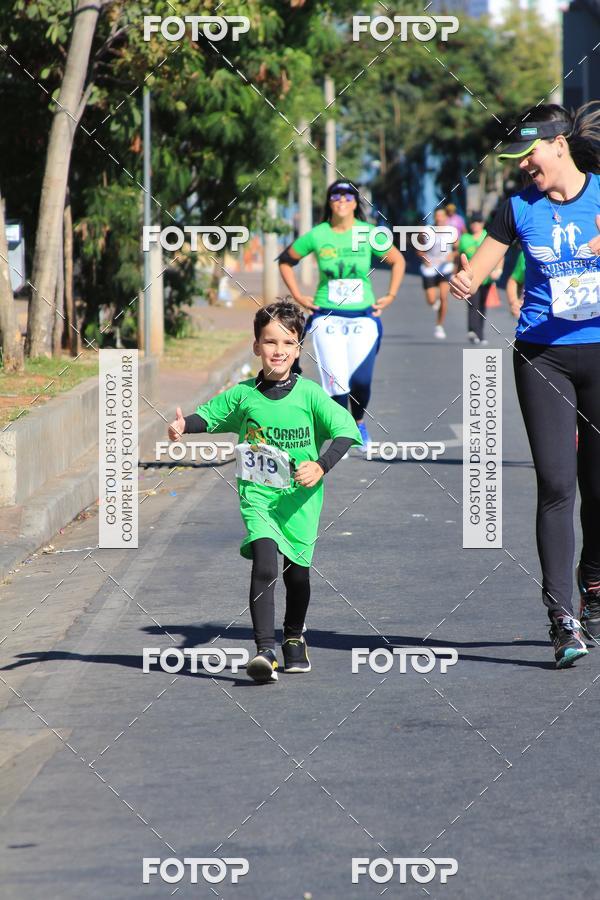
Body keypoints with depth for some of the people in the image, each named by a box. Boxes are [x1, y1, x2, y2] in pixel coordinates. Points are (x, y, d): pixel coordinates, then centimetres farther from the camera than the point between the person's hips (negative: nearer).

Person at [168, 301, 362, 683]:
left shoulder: (309, 394, -4)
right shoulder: (243, 395, 2)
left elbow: (346, 430, -5)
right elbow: (209, 415, 16)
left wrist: (321, 466, -19)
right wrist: (183, 426, -4)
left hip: (300, 497, 1)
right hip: (257, 494, -1)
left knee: (297, 573, 14)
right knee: (264, 565, -21)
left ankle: (294, 638, 42)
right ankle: (265, 652, -25)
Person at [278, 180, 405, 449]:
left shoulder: (368, 234, 0)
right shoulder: (317, 235, -1)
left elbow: (397, 260, 14)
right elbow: (285, 261, 13)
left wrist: (390, 296, 8)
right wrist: (298, 296, 7)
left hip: (363, 317, 0)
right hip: (327, 318, 0)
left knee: (360, 380, -12)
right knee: (336, 383, -8)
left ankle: (359, 422, 17)